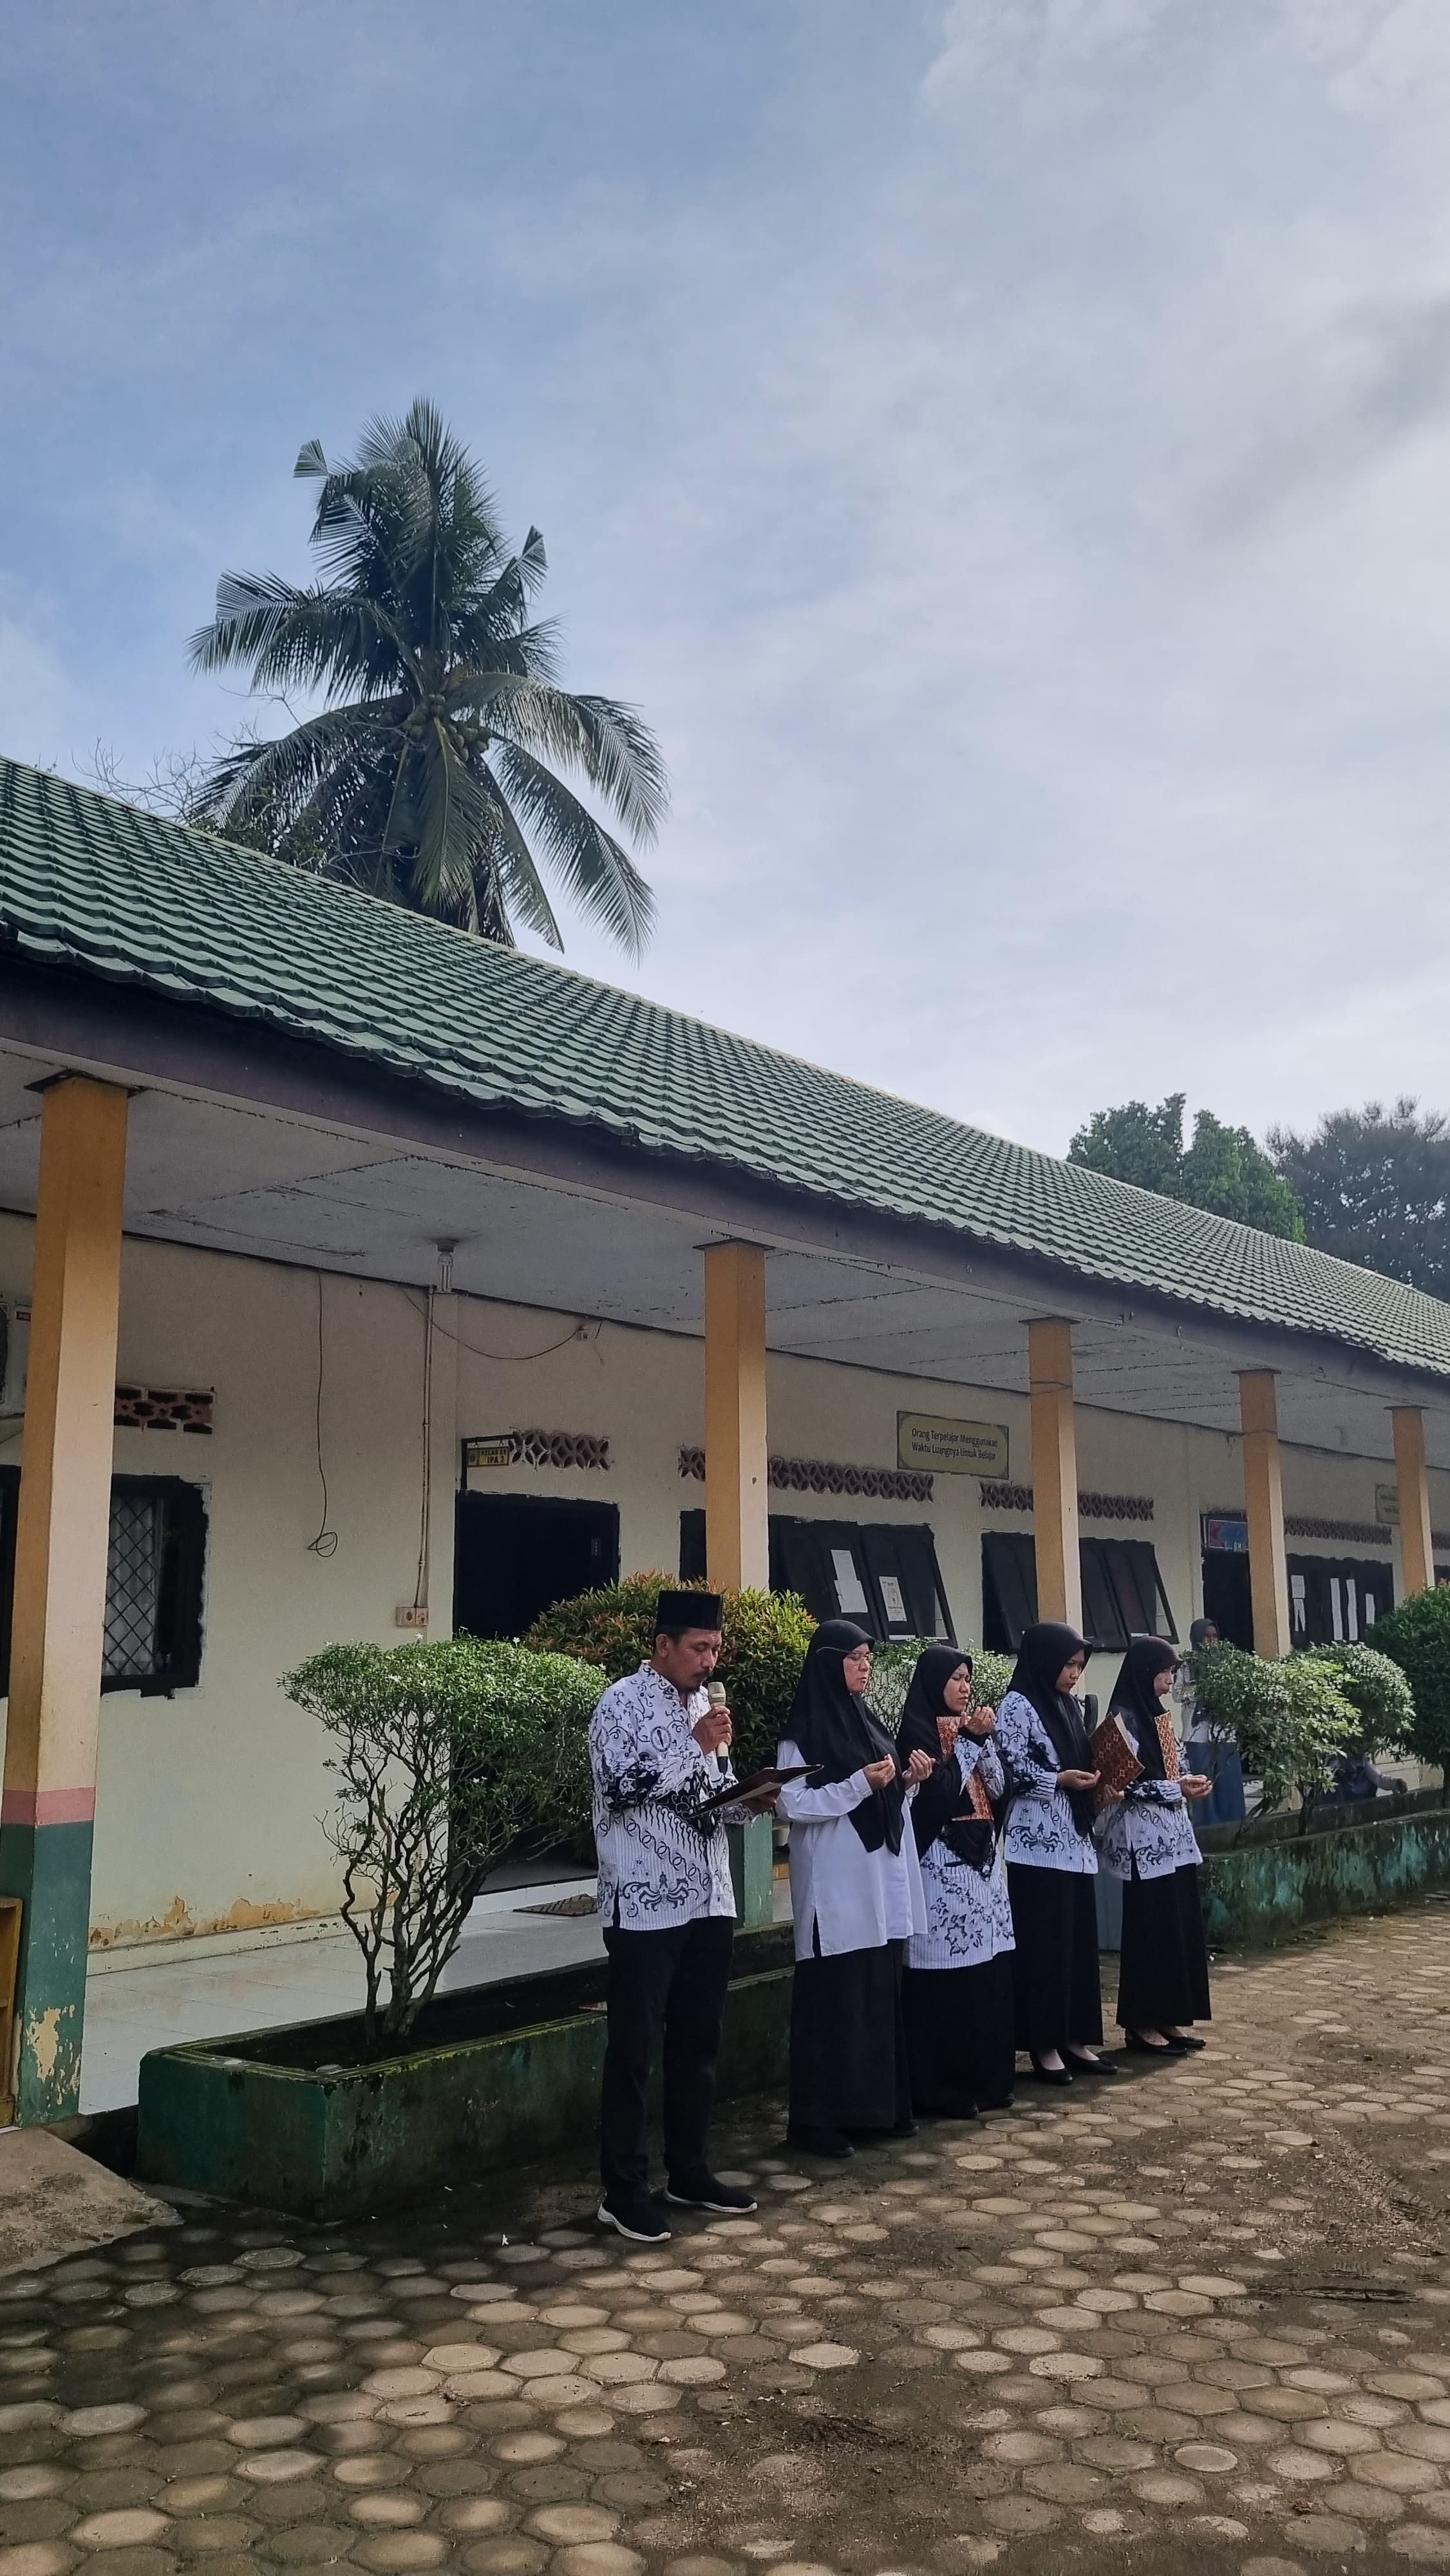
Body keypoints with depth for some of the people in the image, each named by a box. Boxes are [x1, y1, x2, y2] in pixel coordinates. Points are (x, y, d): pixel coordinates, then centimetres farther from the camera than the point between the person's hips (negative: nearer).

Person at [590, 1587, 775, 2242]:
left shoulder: (702, 1703, 13)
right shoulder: (623, 1701, -9)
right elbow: (619, 1788, -20)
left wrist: (750, 1800, -2)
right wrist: (695, 1746, -20)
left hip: (709, 1901, 7)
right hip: (645, 1905, -7)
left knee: (698, 2044, 15)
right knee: (634, 2049, 1)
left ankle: (690, 2172, 27)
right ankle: (623, 2191, 10)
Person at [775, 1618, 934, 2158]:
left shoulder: (866, 1720, 13)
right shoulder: (803, 1729, -10)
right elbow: (793, 1805, -16)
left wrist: (907, 1782, 1)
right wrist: (861, 1784, -21)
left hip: (881, 1878, 7)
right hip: (836, 1886, -7)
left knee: (880, 1994, 12)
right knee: (834, 2000, -3)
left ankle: (878, 2107, 22)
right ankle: (820, 2120, 5)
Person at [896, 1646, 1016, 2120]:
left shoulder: (967, 1727, 15)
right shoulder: (917, 1730, -9)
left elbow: (996, 1788, 10)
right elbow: (940, 1792, -19)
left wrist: (984, 1739, -3)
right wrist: (970, 1739, -14)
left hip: (982, 1856, 8)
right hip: (942, 1862, -8)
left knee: (986, 1968, 8)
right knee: (946, 1974, -6)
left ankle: (985, 2077, 17)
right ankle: (939, 2085, 2)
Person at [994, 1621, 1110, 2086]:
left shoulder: (1068, 1706, 15)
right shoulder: (1018, 1706, -10)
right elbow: (1009, 1773, -15)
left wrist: (1096, 1782, 4)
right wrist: (1060, 1780, -21)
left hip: (1075, 1843, 8)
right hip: (1038, 1845, -8)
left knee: (1079, 1941, 10)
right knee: (1044, 1944, -3)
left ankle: (1076, 2039, 18)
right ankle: (1044, 2046, 5)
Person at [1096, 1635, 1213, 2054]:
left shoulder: (1157, 1715, 13)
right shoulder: (1124, 1719, -14)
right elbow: (1124, 1785, -19)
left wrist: (1189, 1782, 2)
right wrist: (1176, 1788, -16)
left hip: (1172, 1835, 9)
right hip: (1144, 1841, -9)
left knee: (1179, 1927, 11)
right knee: (1150, 1930, -2)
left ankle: (1168, 2019, 19)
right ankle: (1142, 2023, 7)